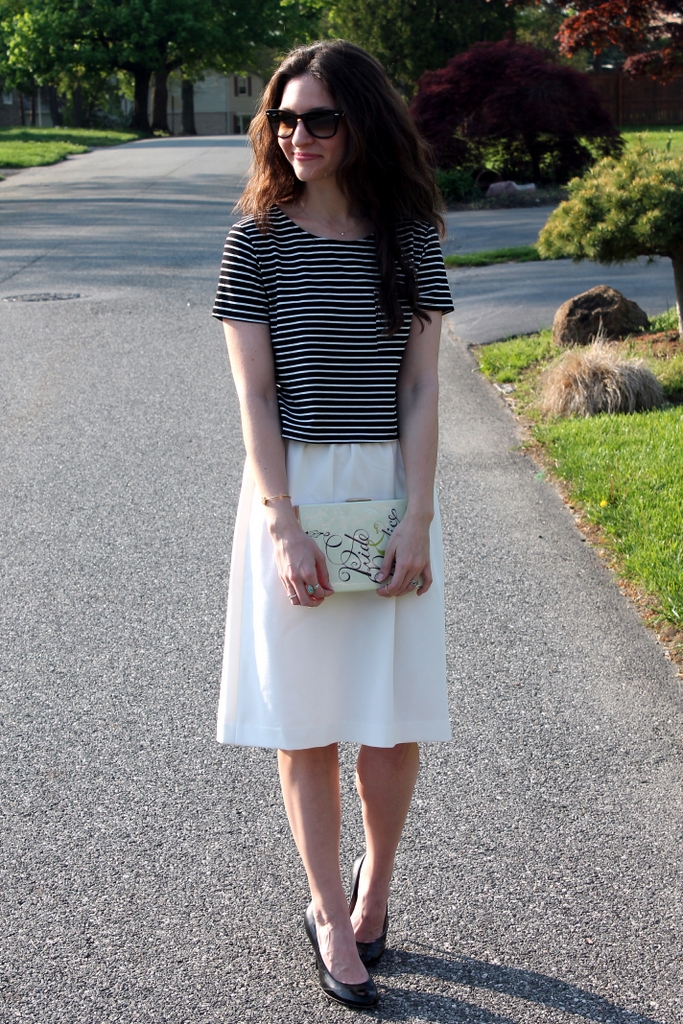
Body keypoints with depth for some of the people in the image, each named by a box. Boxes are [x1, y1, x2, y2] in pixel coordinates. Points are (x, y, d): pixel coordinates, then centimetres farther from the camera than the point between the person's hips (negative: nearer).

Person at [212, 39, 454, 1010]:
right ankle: (330, 915, 22)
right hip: (291, 490, -1)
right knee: (305, 721, 5)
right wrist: (284, 528, -13)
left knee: (392, 721, 3)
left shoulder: (410, 237, 3)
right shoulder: (257, 240, -1)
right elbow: (254, 393, -5)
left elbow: (421, 390, 0)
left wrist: (417, 521, -9)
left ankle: (374, 883, 30)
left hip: (391, 491, 1)